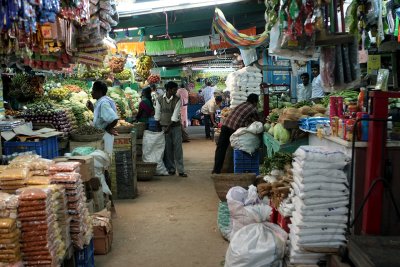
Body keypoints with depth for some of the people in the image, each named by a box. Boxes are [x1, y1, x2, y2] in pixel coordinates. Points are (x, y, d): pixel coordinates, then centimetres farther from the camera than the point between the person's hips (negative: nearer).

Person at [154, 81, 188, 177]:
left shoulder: (177, 100, -5)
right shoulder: (160, 100, 0)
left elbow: (175, 115, -11)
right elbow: (157, 115, 5)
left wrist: (169, 127, -16)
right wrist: (158, 128, 4)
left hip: (175, 126, -1)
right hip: (164, 126, 1)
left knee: (178, 148, -2)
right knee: (168, 149, 4)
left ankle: (180, 170, 1)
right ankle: (171, 169, 15)